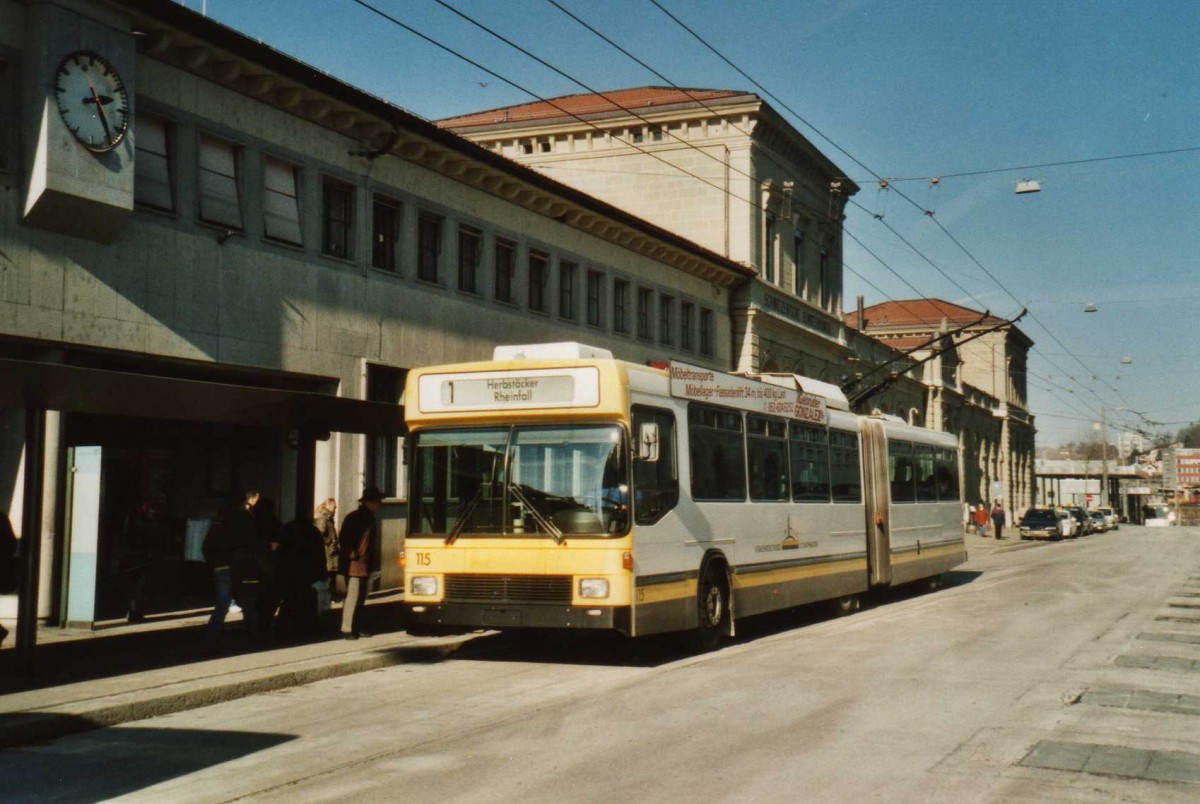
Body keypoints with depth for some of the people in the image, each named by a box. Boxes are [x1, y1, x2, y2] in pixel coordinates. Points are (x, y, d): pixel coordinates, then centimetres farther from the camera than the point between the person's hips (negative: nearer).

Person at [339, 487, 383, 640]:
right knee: (352, 596, -9)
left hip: (363, 565, 9)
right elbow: (344, 540, -14)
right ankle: (347, 630, -7)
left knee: (360, 598, 12)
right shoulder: (354, 517, -10)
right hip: (354, 565, -9)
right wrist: (351, 557, -16)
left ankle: (355, 628, 17)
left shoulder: (369, 518, 15)